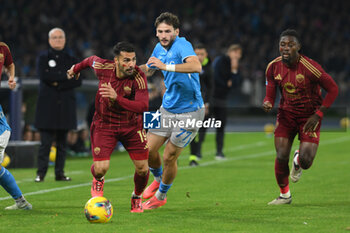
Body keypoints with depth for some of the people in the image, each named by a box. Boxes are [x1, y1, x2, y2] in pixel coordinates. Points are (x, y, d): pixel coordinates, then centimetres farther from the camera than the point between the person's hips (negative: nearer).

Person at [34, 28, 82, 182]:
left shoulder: (70, 59, 12)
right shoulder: (43, 57, 7)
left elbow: (78, 81, 0)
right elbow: (43, 75, -11)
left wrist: (58, 83, -10)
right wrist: (66, 76, -11)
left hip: (65, 105, 3)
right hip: (47, 105, -2)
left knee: (62, 141, 4)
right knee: (46, 141, -8)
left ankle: (59, 172, 9)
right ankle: (41, 173, -4)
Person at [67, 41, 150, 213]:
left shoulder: (139, 78, -23)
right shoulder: (103, 67, -16)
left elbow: (143, 107, -33)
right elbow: (92, 60, 9)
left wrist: (117, 98, -46)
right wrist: (77, 68, 30)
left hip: (131, 125, 0)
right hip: (104, 124, 0)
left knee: (142, 168, -7)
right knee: (101, 168, -15)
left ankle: (137, 198, 26)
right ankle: (98, 180, 26)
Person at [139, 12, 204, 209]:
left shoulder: (182, 45, -19)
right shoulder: (160, 48, 6)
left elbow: (196, 67, -39)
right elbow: (148, 70, 26)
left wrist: (166, 66, -44)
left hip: (188, 112, -7)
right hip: (167, 109, 7)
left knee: (169, 158, -2)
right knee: (149, 150, 4)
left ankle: (161, 196, 22)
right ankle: (158, 180, 36)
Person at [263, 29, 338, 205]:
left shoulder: (309, 67, -23)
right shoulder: (273, 67, -7)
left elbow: (333, 89, -13)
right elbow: (270, 94, 4)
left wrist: (318, 115, -15)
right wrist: (267, 103, -22)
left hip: (309, 116, -3)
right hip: (286, 114, 3)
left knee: (306, 162, -13)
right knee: (281, 157, -10)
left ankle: (298, 161, 28)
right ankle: (284, 195, 16)